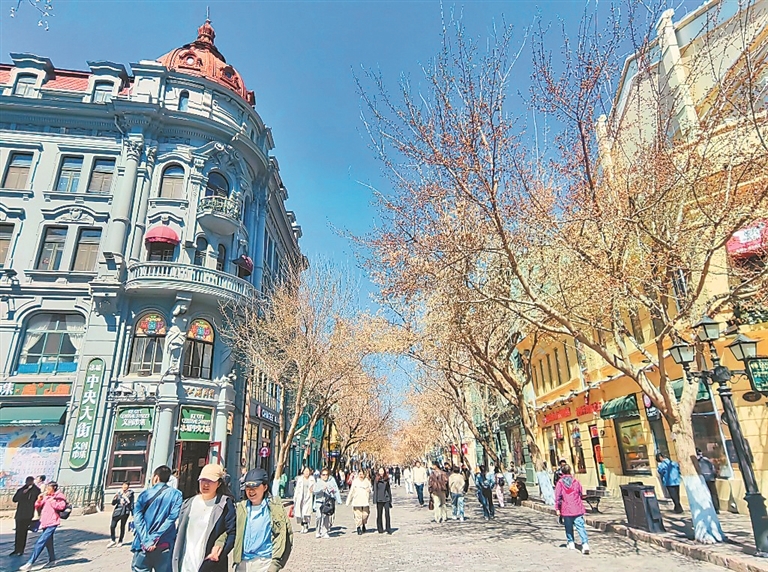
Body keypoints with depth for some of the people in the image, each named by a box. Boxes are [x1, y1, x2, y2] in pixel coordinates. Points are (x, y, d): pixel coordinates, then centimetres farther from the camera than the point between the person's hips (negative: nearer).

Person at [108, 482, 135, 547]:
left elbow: (131, 504, 4)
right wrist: (114, 498, -15)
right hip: (117, 511, 2)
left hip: (125, 512, -2)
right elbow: (113, 503, 4)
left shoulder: (130, 494, -1)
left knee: (122, 527, 5)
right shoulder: (119, 493, 3)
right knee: (112, 526, -6)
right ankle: (113, 541, 11)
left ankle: (120, 541, 21)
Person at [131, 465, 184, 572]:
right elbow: (171, 518, -9)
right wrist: (154, 539, -7)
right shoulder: (176, 494, 0)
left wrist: (146, 541, -11)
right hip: (164, 546, 0)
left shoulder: (144, 494, 4)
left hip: (143, 545, 0)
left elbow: (138, 518, -7)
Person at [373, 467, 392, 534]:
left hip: (386, 499, 2)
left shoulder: (387, 479, 5)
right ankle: (380, 529, 20)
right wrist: (375, 500, -8)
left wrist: (390, 499, 12)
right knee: (379, 514, 7)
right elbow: (375, 490, -4)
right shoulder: (377, 480, -4)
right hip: (379, 499, -2)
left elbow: (389, 489, 13)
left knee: (387, 514, -4)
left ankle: (388, 529, 5)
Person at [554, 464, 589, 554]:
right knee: (581, 526, -1)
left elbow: (558, 497, -7)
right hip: (577, 509, 2)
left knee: (568, 527, 15)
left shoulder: (560, 482, -7)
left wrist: (557, 509, 1)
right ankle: (585, 543, -14)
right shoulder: (576, 481, 1)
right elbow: (580, 493, 13)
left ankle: (571, 543, 20)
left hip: (566, 509, -1)